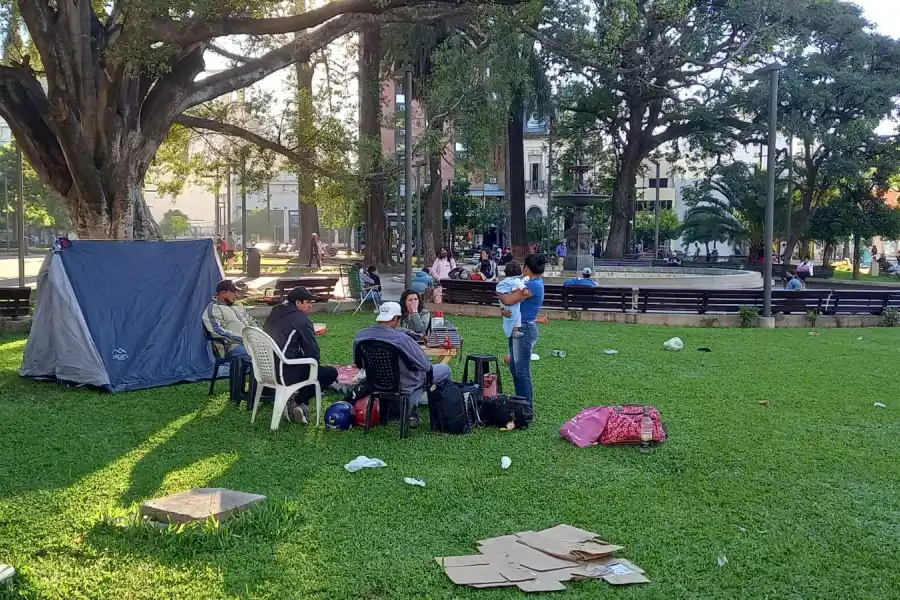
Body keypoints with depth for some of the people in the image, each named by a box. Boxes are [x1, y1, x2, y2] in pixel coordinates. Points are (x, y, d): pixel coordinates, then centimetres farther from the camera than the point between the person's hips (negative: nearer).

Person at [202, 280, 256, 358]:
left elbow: (252, 323, 33)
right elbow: (218, 331, -10)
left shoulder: (238, 307, 28)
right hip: (234, 345, -8)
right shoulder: (213, 309, 3)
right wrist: (242, 339, -15)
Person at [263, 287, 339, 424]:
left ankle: (296, 402, 12)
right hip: (285, 374, -9)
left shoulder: (274, 314, 15)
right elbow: (313, 352, -10)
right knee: (331, 373, 5)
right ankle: (298, 401, 2)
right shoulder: (302, 320, -11)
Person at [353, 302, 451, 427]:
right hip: (403, 389, -6)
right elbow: (426, 365, -23)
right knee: (445, 370, 12)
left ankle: (412, 408, 24)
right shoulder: (400, 338, -29)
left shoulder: (360, 336, -11)